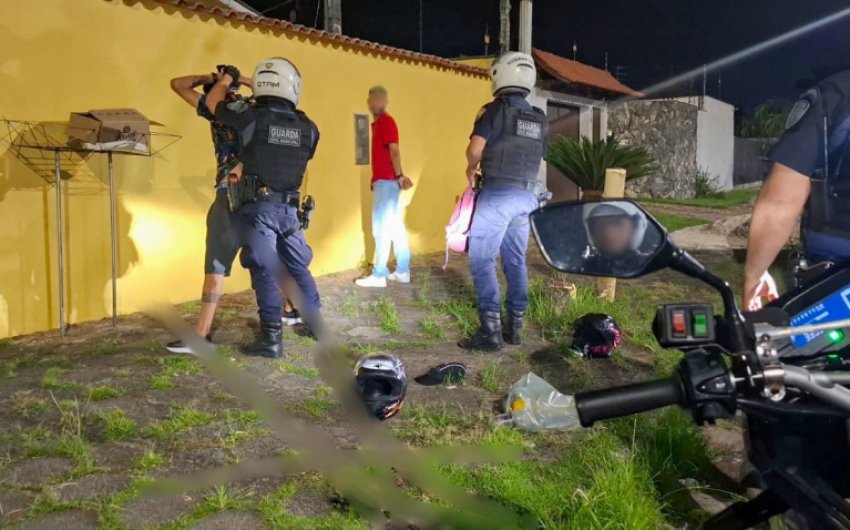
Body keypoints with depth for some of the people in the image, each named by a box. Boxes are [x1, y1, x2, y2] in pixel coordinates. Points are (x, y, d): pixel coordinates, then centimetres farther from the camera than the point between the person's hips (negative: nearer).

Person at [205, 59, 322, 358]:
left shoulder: (252, 117, -8)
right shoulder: (308, 128, 1)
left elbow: (213, 103, 8)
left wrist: (227, 78, 28)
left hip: (258, 207, -4)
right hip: (289, 208, 4)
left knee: (264, 272, -1)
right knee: (299, 268, 18)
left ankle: (272, 338, 0)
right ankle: (318, 325, 29)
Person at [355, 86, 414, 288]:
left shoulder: (386, 122, -10)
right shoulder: (378, 123, 19)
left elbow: (394, 150, -19)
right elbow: (383, 153, 14)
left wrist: (399, 176, -22)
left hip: (386, 181, -10)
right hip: (384, 180, 10)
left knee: (381, 228, -7)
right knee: (396, 228, 10)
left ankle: (379, 275, -4)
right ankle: (402, 272, 15)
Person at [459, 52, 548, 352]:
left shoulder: (496, 109, -7)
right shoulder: (540, 120, 14)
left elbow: (475, 148, -15)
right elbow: (539, 164, 18)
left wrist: (471, 170, 5)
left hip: (497, 194, -7)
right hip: (526, 197, 7)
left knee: (482, 260, -4)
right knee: (515, 261, 12)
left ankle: (490, 331, -7)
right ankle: (515, 326, 17)